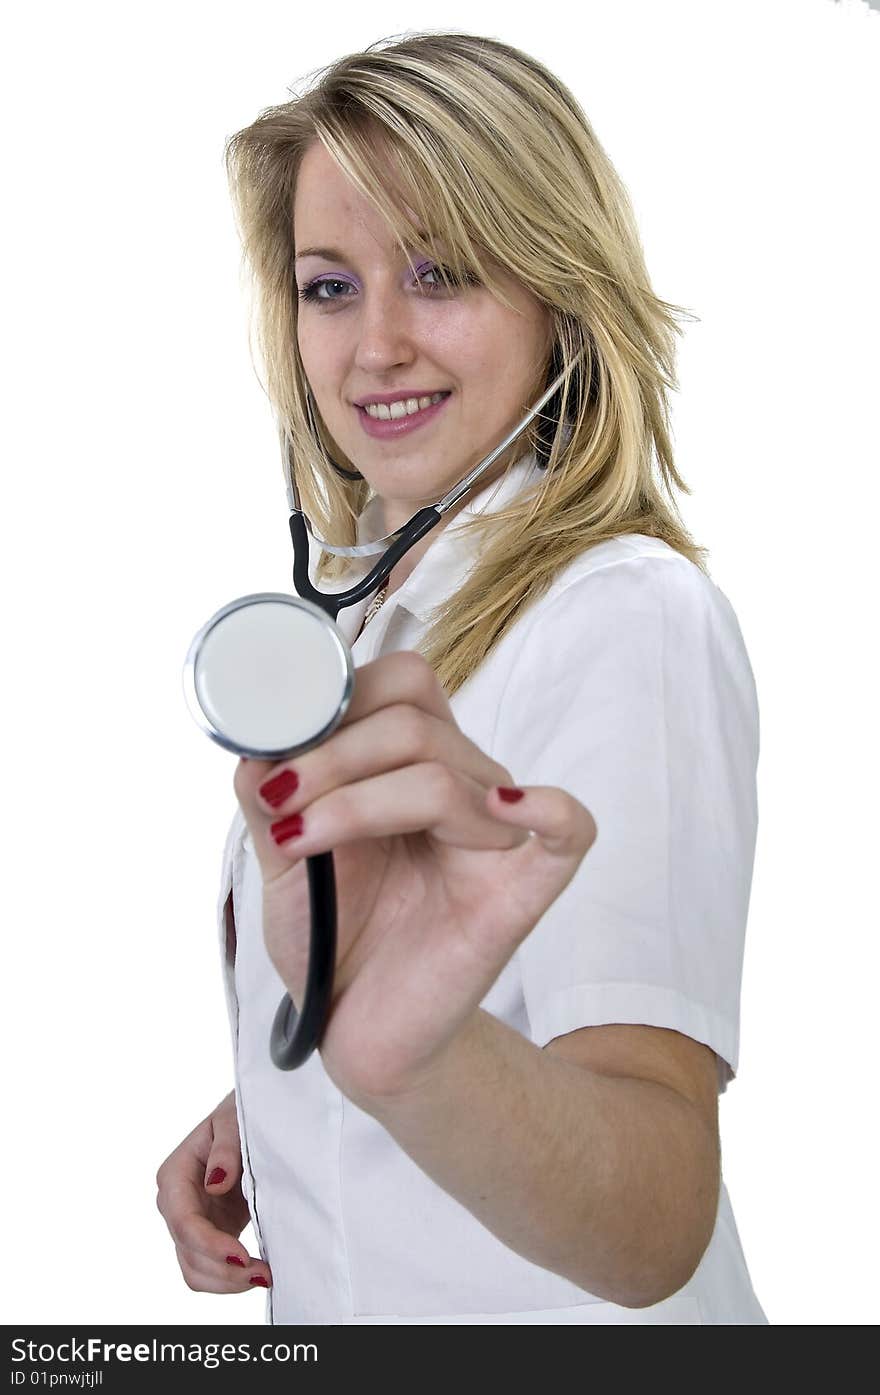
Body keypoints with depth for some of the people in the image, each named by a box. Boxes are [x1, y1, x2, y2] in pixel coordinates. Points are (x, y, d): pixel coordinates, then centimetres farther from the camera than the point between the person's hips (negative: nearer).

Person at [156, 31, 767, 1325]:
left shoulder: (631, 618, -25)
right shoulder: (368, 597, 1)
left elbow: (654, 1234, -37)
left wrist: (410, 1058, -55)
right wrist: (261, 1113, -4)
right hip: (331, 1298, 7)